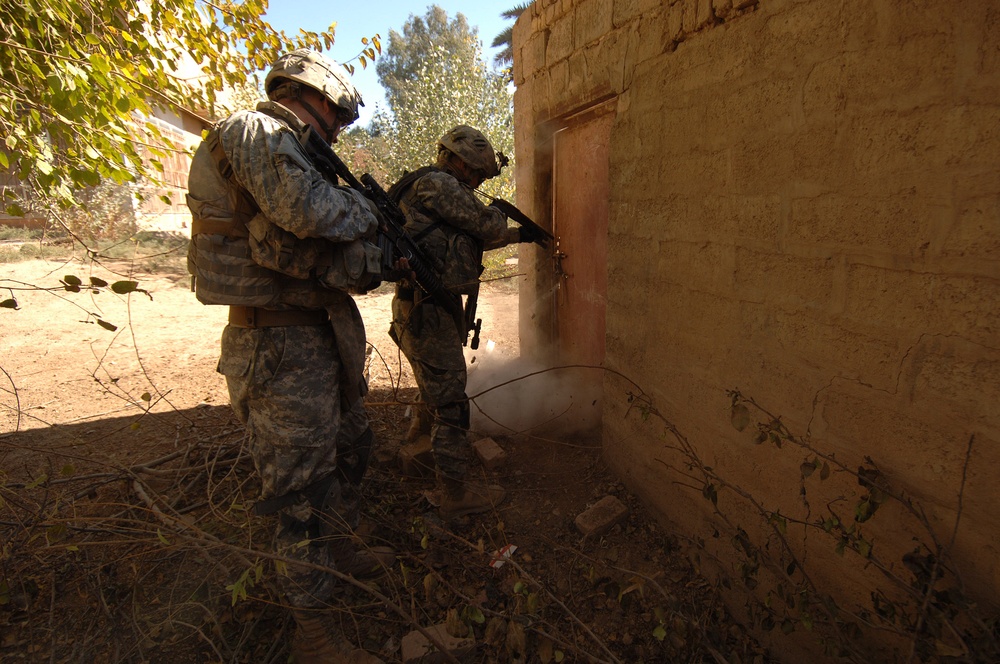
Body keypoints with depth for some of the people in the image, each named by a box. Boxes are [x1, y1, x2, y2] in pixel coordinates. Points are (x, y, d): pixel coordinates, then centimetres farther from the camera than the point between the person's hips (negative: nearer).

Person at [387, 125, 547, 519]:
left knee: (440, 386, 29)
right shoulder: (434, 184, -14)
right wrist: (496, 215, 7)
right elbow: (489, 227, -16)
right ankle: (457, 491, 6)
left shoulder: (435, 188, 19)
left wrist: (520, 235, 33)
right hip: (427, 310, -11)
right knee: (450, 401, -5)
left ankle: (420, 432, 54)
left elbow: (475, 238, 29)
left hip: (431, 306, 11)